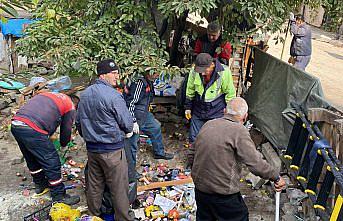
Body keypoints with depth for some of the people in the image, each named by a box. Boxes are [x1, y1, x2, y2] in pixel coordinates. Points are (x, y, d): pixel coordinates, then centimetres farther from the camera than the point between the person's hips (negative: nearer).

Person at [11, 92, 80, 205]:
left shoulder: (48, 94, 28)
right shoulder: (70, 107, 8)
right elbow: (66, 130, 15)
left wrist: (47, 137, 42)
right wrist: (63, 144, 36)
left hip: (15, 124, 8)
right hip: (32, 130, -8)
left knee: (32, 159, 27)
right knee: (52, 163, 6)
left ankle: (40, 185, 47)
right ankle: (59, 196, 18)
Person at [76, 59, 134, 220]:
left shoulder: (85, 94, 6)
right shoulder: (113, 95, -19)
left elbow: (78, 121, 16)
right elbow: (127, 123, -14)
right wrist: (128, 131, 8)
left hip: (91, 147, 8)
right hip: (112, 149, -7)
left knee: (94, 184, 19)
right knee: (119, 187, 5)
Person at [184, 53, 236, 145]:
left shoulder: (224, 72, -18)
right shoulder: (194, 72, -9)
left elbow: (230, 92, -5)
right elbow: (190, 91, 7)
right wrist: (188, 107, 11)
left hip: (217, 112, -3)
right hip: (198, 111, 3)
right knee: (193, 139, 10)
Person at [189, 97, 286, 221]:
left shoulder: (208, 125, 4)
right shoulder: (239, 131, -17)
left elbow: (194, 153, 14)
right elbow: (256, 163, -20)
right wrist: (276, 178, -5)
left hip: (200, 187, 6)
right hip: (223, 191, -6)